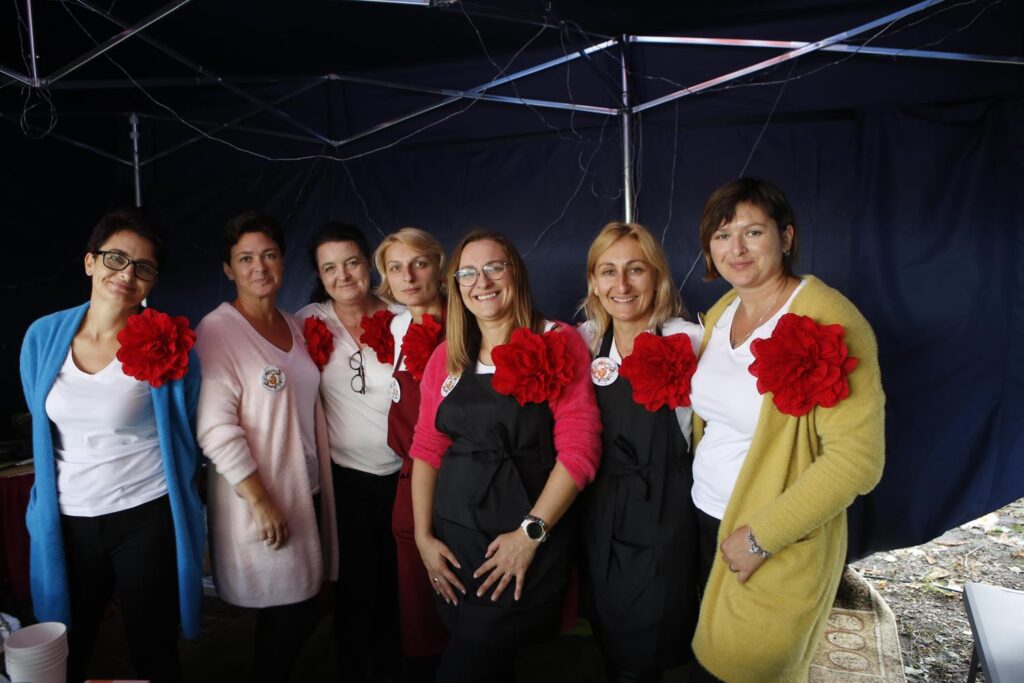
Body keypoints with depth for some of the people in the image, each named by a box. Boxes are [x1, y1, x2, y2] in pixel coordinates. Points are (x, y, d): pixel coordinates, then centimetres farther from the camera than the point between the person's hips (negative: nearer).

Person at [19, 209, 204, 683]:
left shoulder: (169, 344, -12)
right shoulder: (43, 336, -1)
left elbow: (185, 434, 0)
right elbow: (43, 429, 13)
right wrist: (46, 500, 18)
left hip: (147, 519, -3)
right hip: (66, 522, 4)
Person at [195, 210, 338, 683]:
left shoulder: (294, 326, 9)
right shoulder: (218, 330, -12)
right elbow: (216, 429, -18)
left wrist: (319, 484, 12)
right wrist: (261, 500, -19)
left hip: (307, 490, 7)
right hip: (260, 499, -6)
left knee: (298, 612, 14)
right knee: (293, 616, 2)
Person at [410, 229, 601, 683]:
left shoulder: (558, 344, -7)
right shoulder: (446, 357, 8)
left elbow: (579, 449, -13)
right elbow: (426, 449, 8)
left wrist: (530, 533, -16)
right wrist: (423, 536, 1)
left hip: (528, 541, -4)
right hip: (453, 534, 4)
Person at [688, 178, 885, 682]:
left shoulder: (827, 320, -19)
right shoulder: (720, 312, 3)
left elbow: (857, 458, -23)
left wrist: (761, 537, -20)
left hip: (780, 546, -6)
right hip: (705, 518, 6)